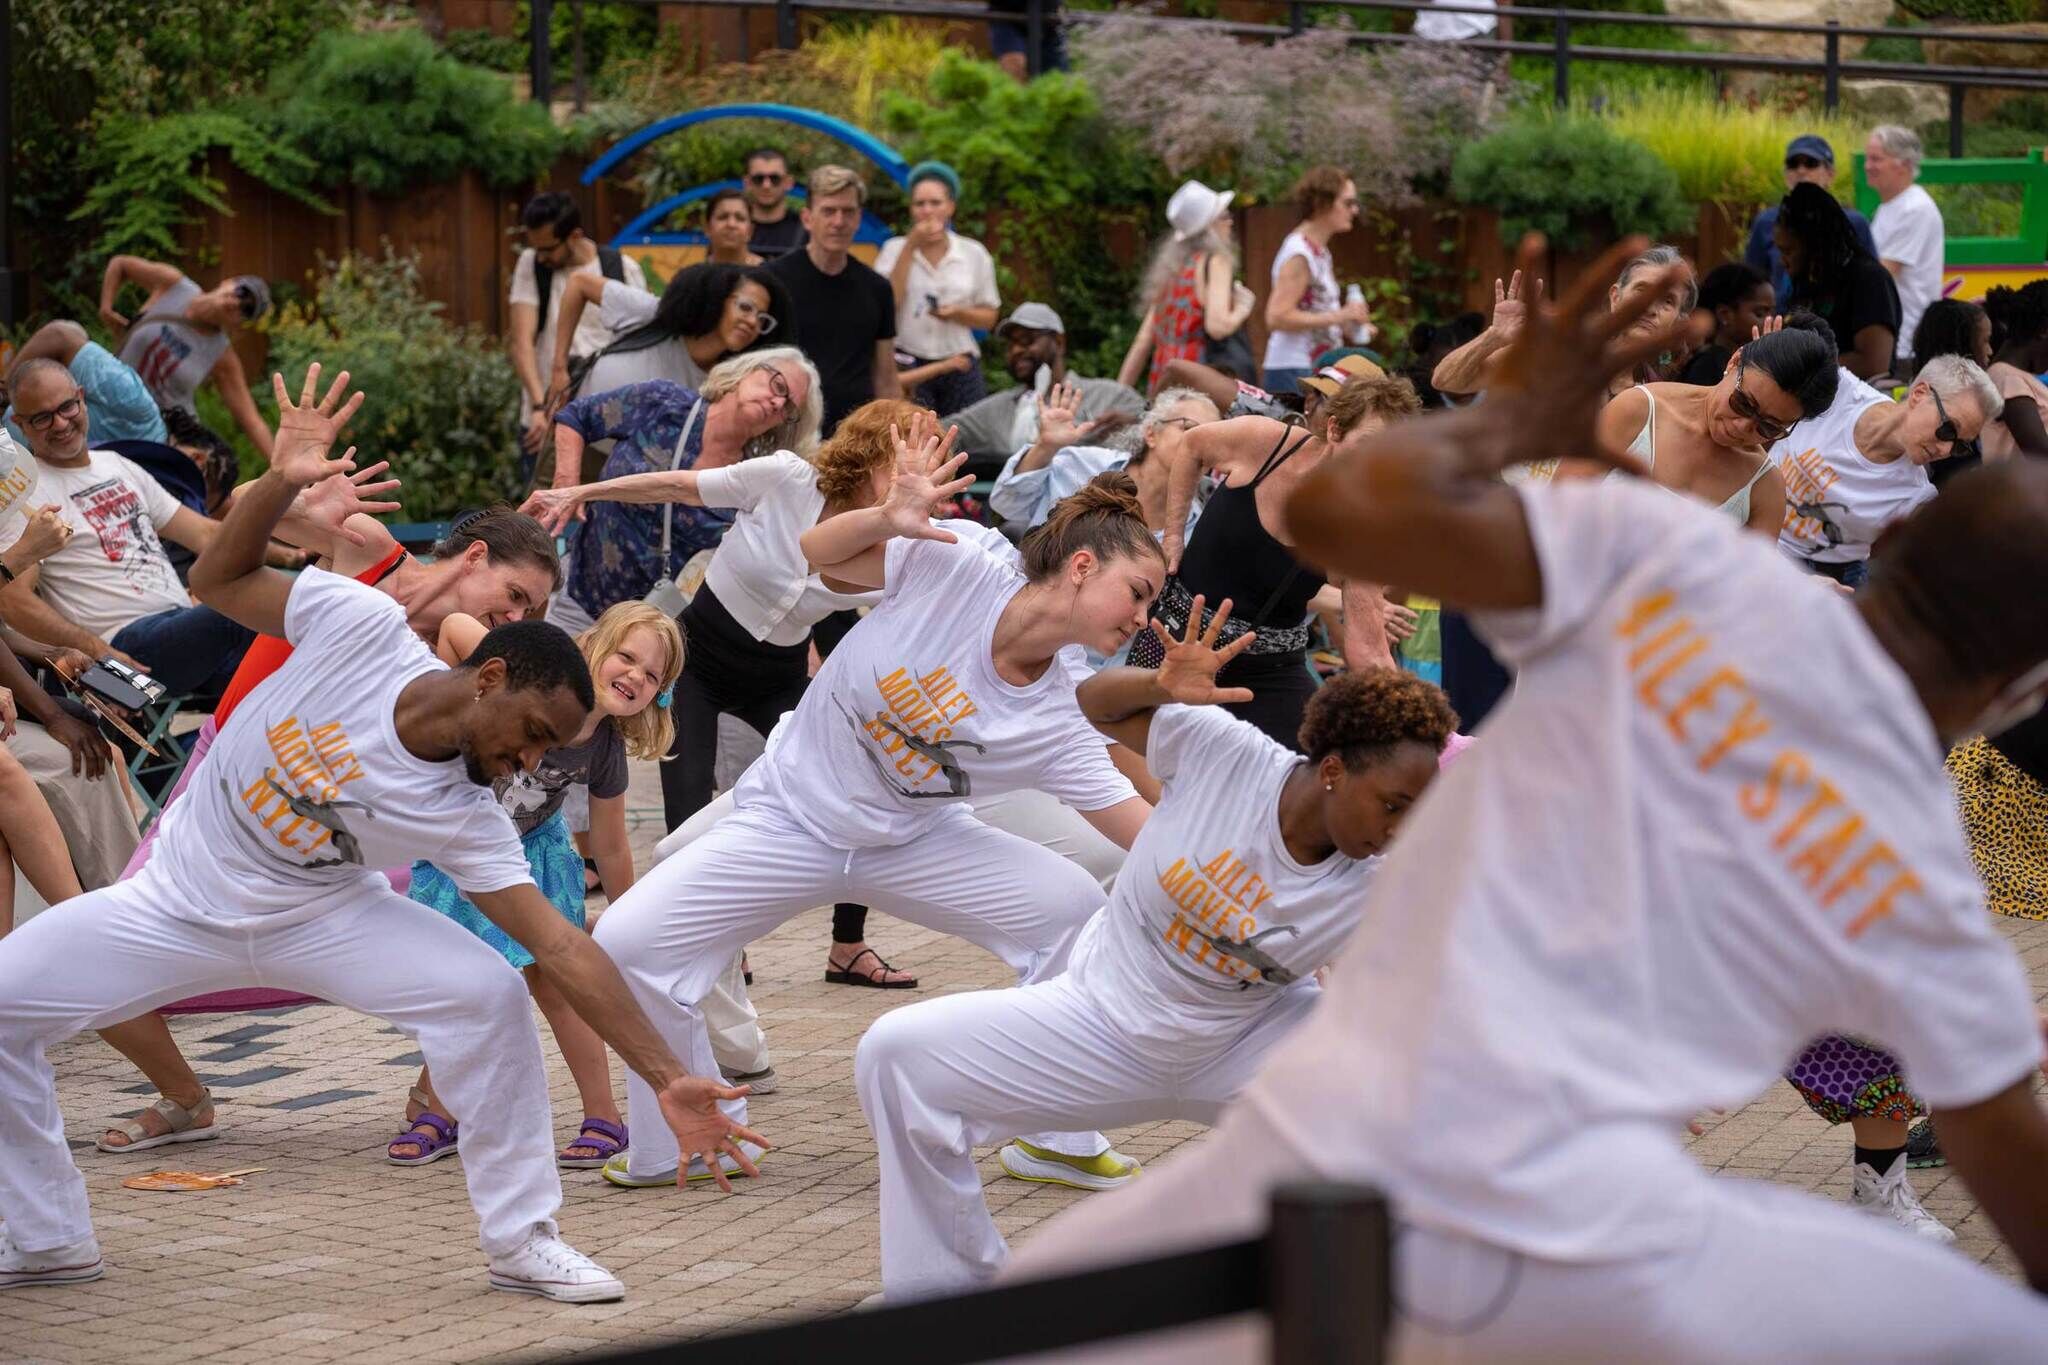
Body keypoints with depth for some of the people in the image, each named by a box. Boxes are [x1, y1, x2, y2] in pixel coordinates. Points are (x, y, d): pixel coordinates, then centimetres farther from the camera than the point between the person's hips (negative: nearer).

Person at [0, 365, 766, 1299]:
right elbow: (218, 581, -11)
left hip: (317, 916, 0)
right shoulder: (360, 626, -22)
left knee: (486, 995, -24)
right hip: (178, 903, 0)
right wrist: (282, 482, -29)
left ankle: (521, 1240, -8)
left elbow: (562, 948, -20)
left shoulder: (467, 818, -19)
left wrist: (667, 1081, -28)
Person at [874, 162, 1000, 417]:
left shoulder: (974, 253, 9)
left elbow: (989, 317, 13)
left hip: (959, 366, 2)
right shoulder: (894, 250, 6)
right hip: (908, 366, -2)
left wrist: (958, 313, -9)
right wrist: (910, 247, -7)